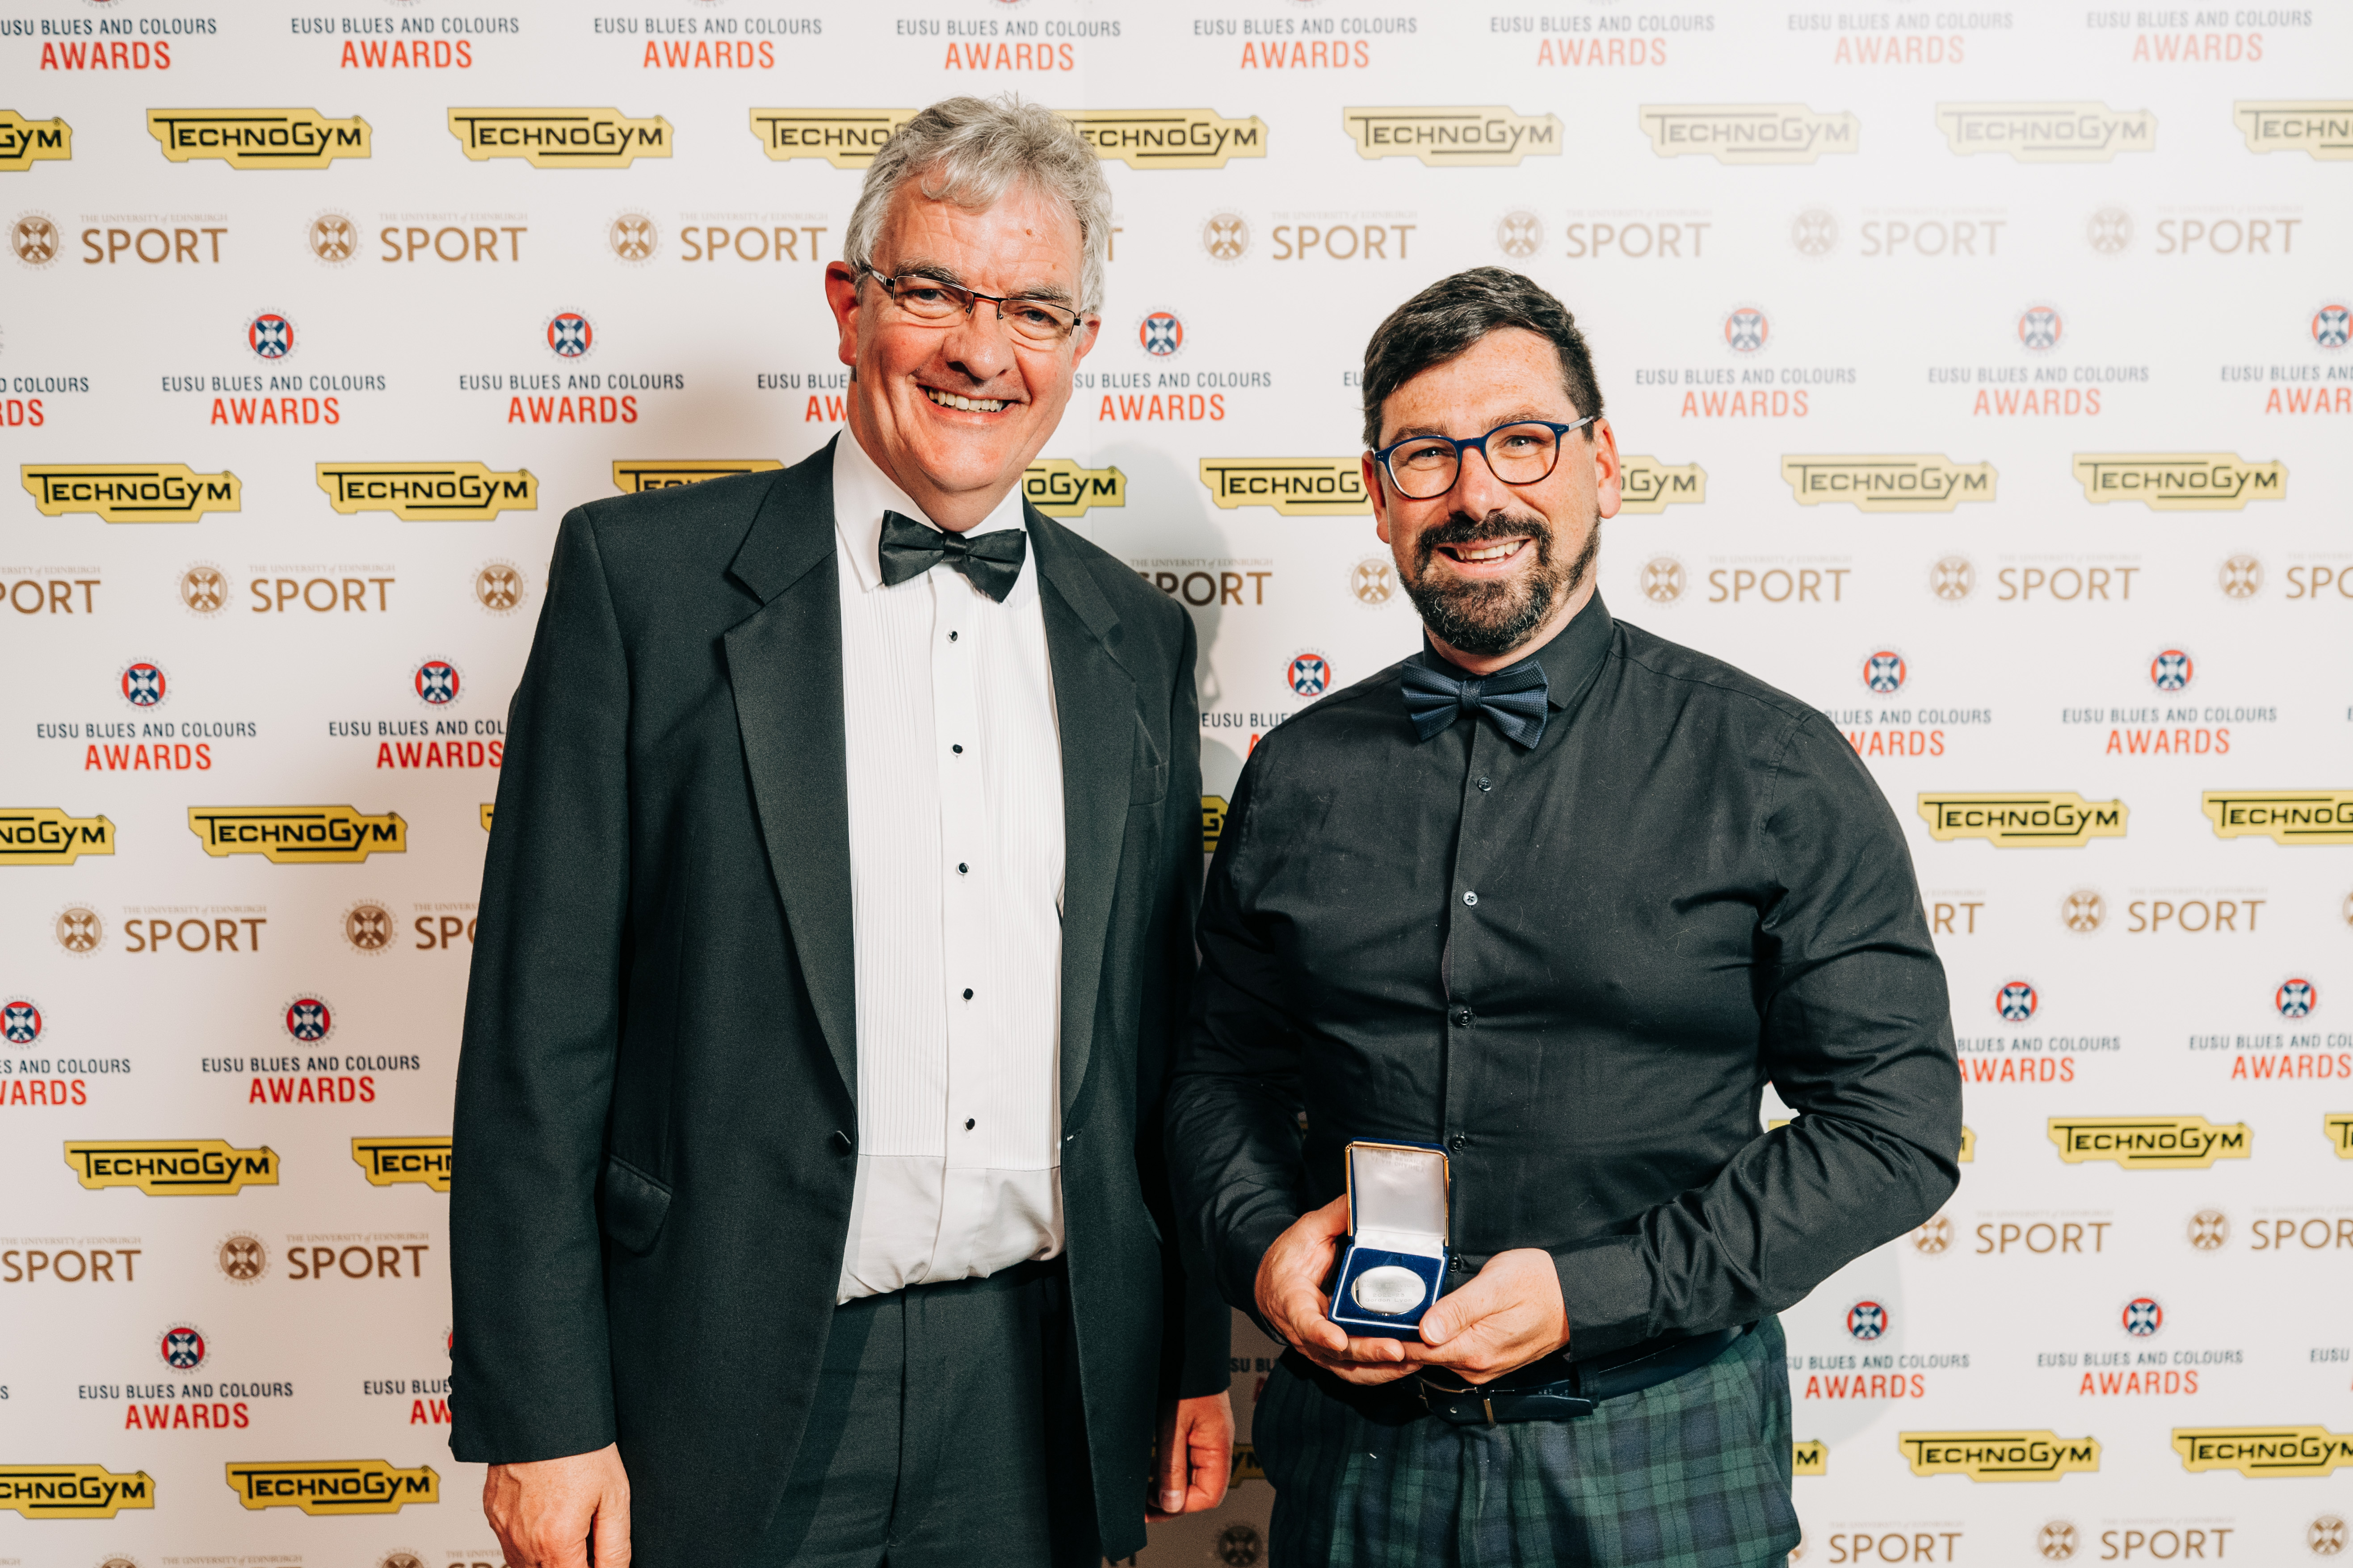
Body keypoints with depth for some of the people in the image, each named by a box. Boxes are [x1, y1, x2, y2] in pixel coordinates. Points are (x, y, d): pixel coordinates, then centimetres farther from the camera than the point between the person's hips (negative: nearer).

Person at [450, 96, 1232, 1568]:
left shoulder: (1137, 636, 7)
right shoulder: (641, 574, -5)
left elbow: (1162, 1027, 11)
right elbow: (541, 1023, -7)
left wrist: (1197, 1360, 11)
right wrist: (540, 1417, -9)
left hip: (1043, 1390, 4)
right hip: (734, 1390, -3)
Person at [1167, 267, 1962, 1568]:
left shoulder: (1777, 771, -7)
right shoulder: (1298, 777, 2)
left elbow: (1898, 1121, -8)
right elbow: (1225, 1066, 11)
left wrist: (1592, 1293, -16)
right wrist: (1261, 1241, -9)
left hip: (1658, 1458, -2)